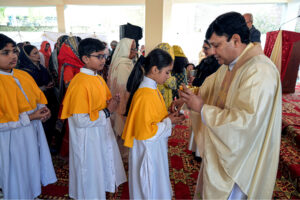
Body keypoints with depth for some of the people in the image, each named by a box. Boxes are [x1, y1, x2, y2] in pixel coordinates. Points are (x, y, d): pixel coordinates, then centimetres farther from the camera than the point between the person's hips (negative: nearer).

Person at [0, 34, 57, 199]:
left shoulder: (24, 76, 2)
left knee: (34, 168, 21)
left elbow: (38, 99, 12)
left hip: (34, 131, 6)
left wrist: (42, 109, -8)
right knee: (20, 178, 13)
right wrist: (29, 117, -21)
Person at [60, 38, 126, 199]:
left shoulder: (98, 78, 4)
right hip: (88, 140, -9)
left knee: (104, 167, 26)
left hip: (102, 134, 9)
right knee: (90, 177, 13)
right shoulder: (80, 84, -25)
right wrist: (107, 111, -21)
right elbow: (81, 120, -27)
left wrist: (111, 102, -4)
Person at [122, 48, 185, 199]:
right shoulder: (145, 95, -28)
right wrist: (169, 122, -18)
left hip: (156, 148, 9)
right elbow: (145, 132, -27)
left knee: (156, 184, 27)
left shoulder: (153, 89, 1)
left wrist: (169, 116, -2)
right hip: (147, 151, -9)